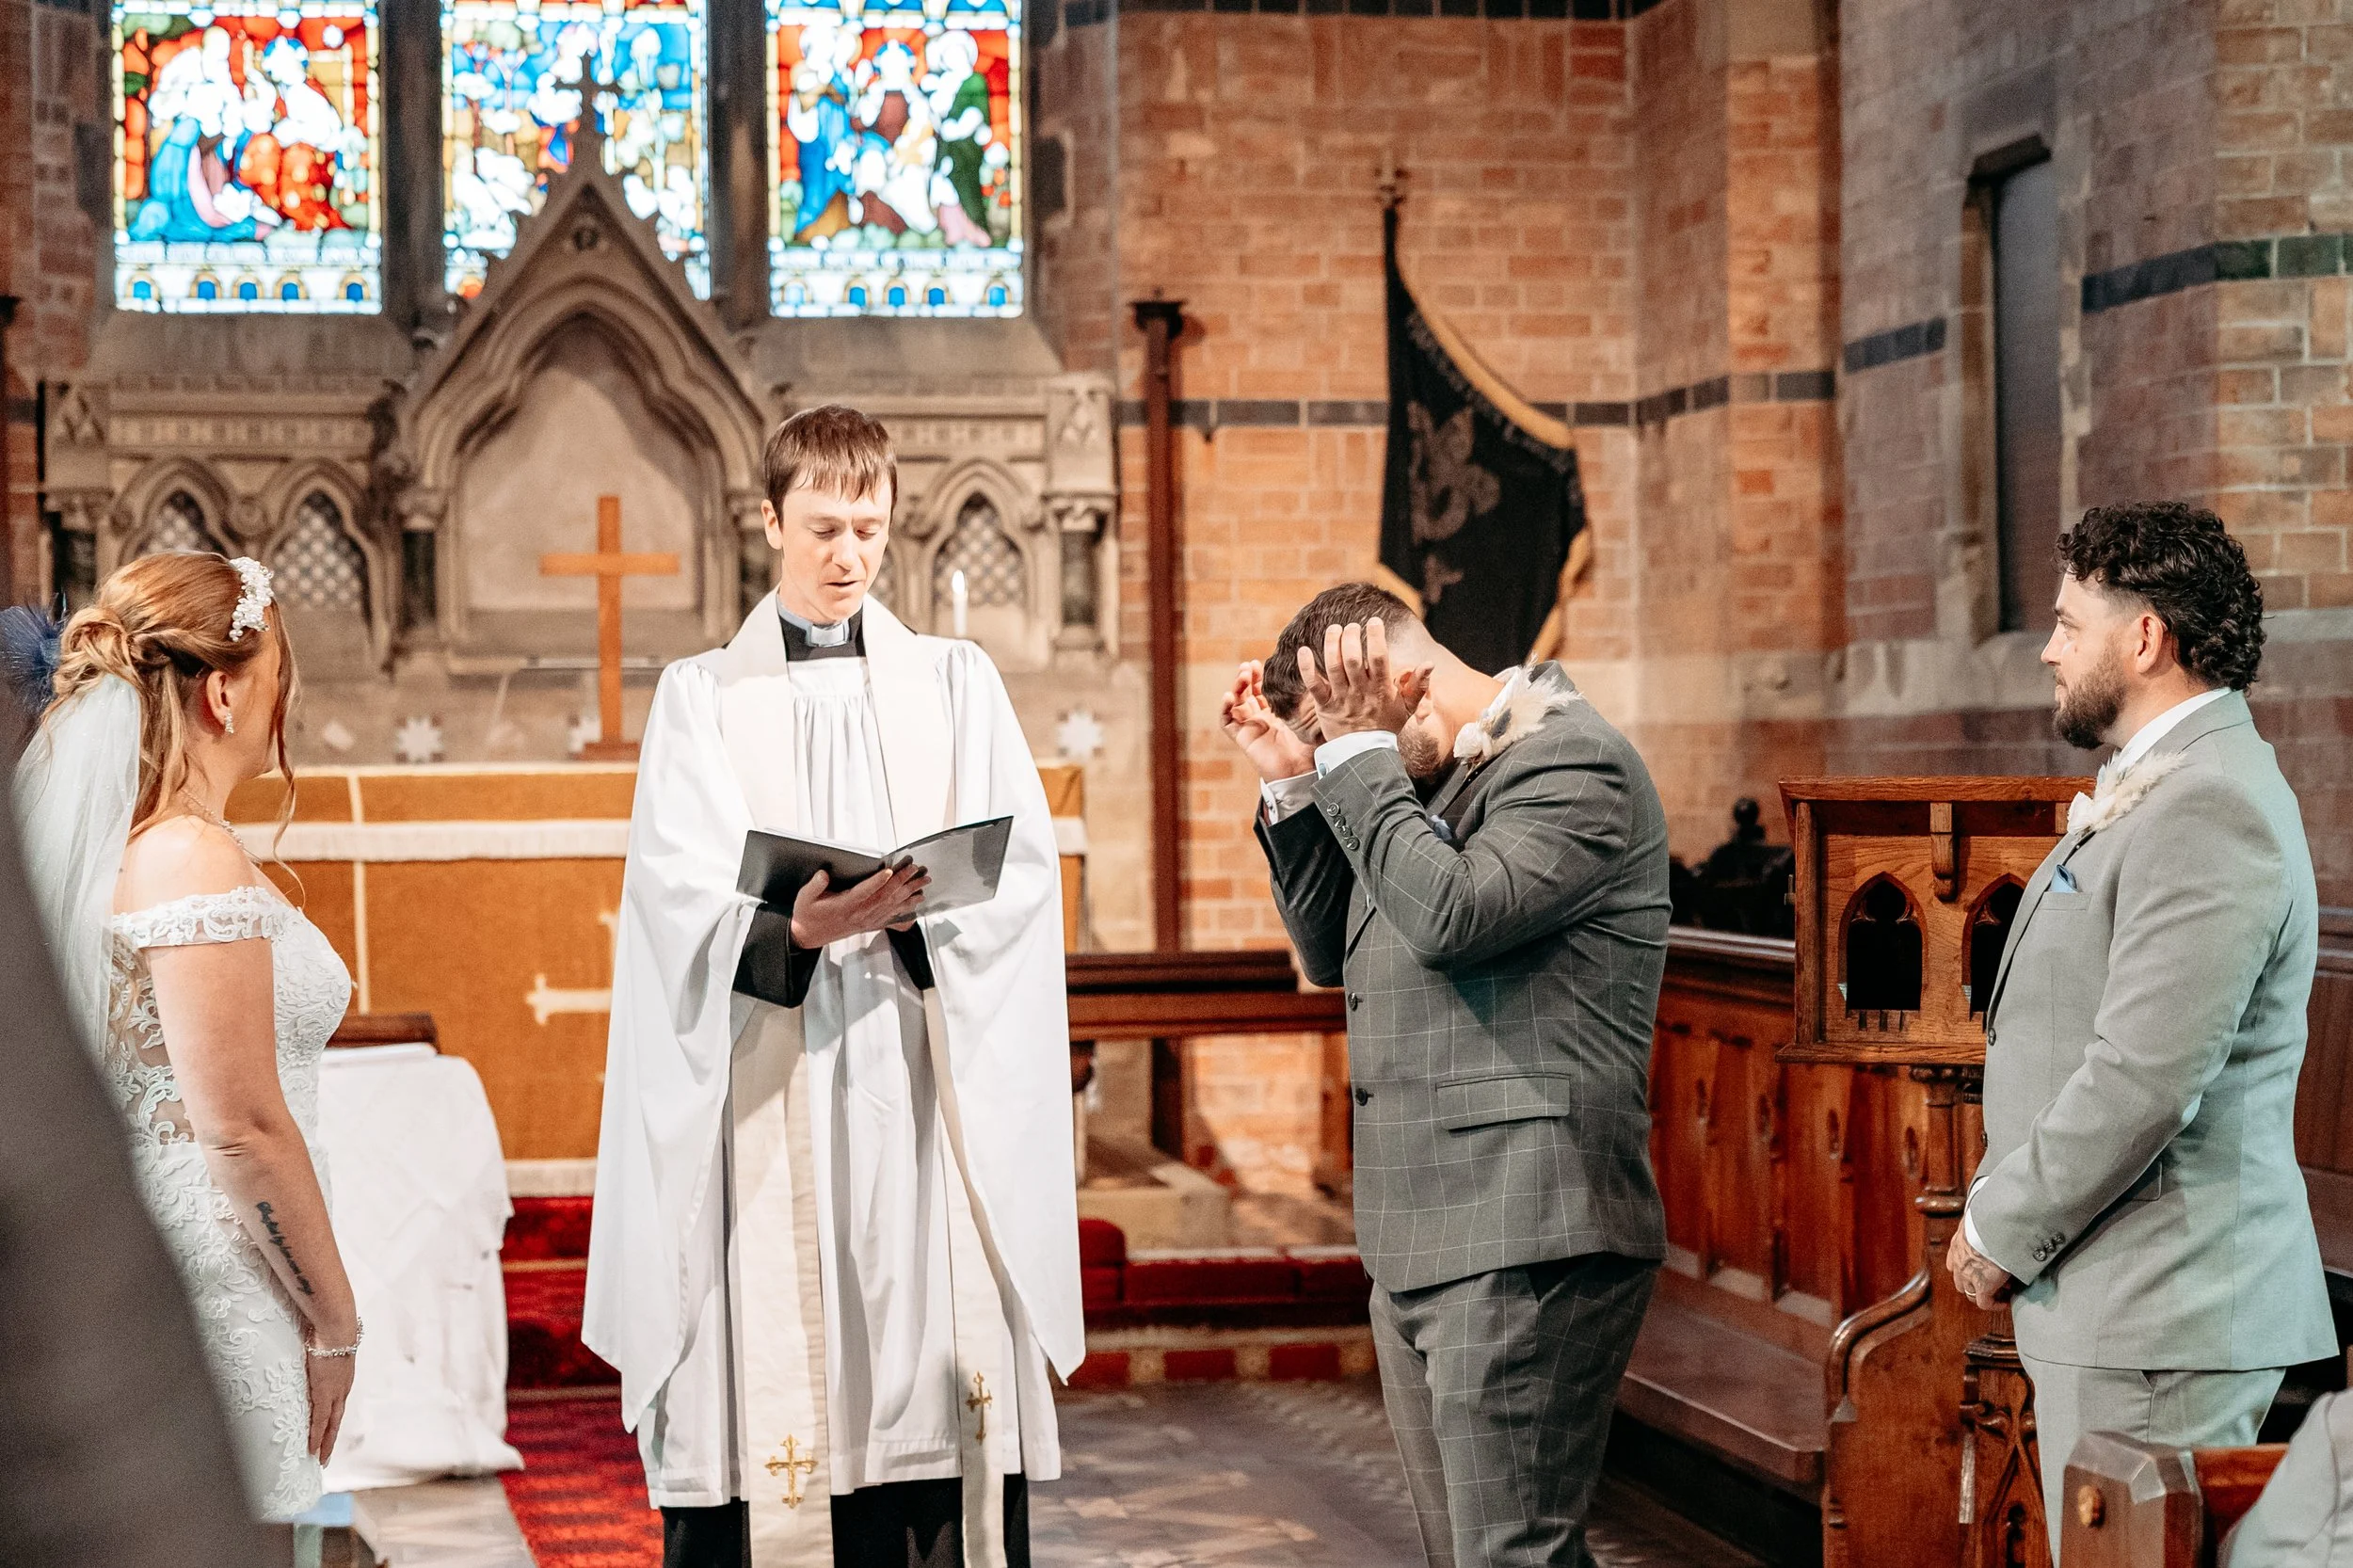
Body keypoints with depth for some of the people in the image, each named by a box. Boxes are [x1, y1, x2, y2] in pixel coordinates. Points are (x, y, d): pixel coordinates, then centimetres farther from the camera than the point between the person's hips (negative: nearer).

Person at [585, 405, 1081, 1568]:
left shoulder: (958, 685, 14)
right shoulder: (703, 699, 10)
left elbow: (1024, 871, 3)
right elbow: (683, 901, -4)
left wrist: (920, 910, -17)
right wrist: (795, 930, -23)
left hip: (928, 1087, 1)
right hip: (768, 1097, -1)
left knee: (937, 1372, -5)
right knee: (769, 1378, -7)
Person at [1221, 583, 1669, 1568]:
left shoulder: (1574, 765, -10)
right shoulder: (1428, 781, 18)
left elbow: (1450, 916, -24)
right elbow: (1331, 952, 21)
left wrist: (1352, 754, -14)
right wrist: (1290, 784, 10)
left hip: (1524, 1243, -9)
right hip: (1419, 1241, 10)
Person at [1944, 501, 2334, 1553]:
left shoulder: (2211, 811, -18)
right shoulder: (2150, 792, 18)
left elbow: (2143, 1081, -24)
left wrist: (2003, 1234, -13)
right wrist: (2001, 1210, 11)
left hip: (2162, 1320, -10)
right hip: (2111, 1308, 10)